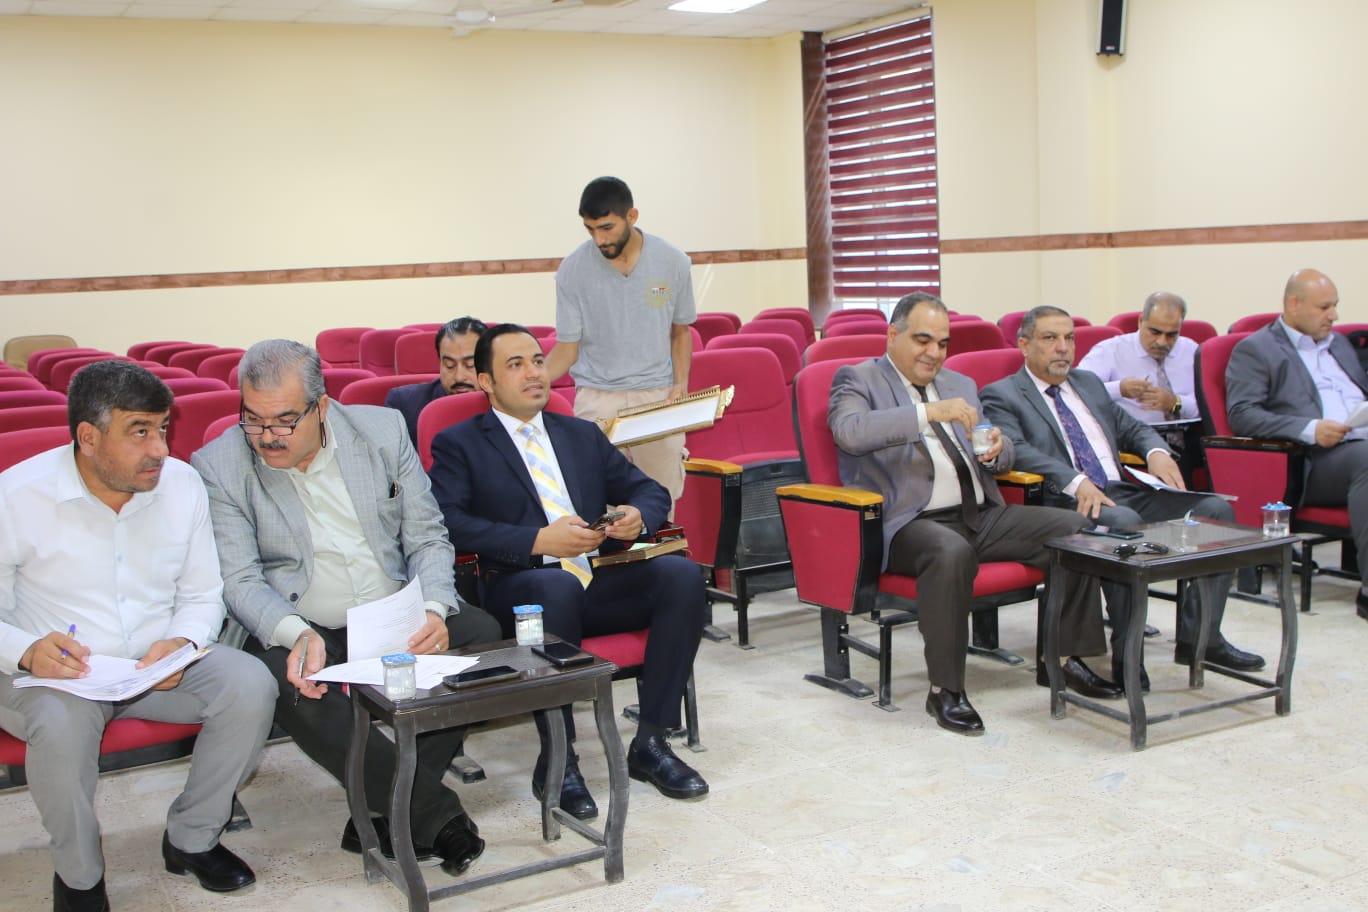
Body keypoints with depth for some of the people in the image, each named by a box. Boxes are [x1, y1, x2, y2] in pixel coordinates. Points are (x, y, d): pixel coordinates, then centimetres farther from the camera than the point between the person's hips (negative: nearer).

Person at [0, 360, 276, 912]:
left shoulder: (182, 484, -2)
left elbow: (203, 596, 6)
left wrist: (181, 644, -16)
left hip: (158, 665, 4)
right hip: (56, 673, -3)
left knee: (251, 685, -22)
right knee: (60, 723, -36)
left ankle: (192, 839, 2)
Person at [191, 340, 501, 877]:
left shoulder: (383, 430, 2)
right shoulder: (218, 466, -3)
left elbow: (427, 537, 4)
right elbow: (239, 580, -9)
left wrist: (434, 609, -17)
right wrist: (297, 634, -30)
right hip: (296, 627, -2)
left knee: (481, 634, -24)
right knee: (287, 684, -35)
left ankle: (384, 816, -17)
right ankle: (434, 815, -22)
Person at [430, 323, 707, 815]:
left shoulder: (583, 435, 24)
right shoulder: (459, 444, 8)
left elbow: (650, 490, 22)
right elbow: (448, 522, -9)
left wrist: (638, 515, -4)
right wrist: (538, 541, -18)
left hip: (600, 582, 5)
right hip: (520, 587, -5)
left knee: (681, 573, -22)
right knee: (557, 585, -38)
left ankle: (650, 743, -15)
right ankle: (556, 762, -25)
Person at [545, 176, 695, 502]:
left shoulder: (673, 262, 0)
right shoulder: (572, 270, -3)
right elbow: (568, 348, 1)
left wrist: (681, 383, -2)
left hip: (658, 398, 1)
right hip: (597, 400, -1)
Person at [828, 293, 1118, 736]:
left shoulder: (960, 384, 23)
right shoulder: (857, 380, 2)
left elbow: (1003, 459, 24)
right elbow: (851, 431, -21)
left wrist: (997, 449, -2)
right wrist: (929, 412, -27)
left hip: (982, 515, 7)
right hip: (913, 524, -7)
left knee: (1078, 528, -8)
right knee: (951, 552, -39)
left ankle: (1069, 658, 4)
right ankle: (944, 690, -25)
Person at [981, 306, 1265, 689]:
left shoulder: (1089, 383, 27)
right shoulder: (1001, 395, 3)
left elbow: (1132, 427, 31)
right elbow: (1015, 449, -14)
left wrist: (1156, 451, 6)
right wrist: (1074, 481, -28)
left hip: (1124, 492, 7)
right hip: (1065, 503, -7)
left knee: (1216, 509, -11)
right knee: (1123, 522, -38)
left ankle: (1199, 637, -6)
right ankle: (1125, 654, -25)